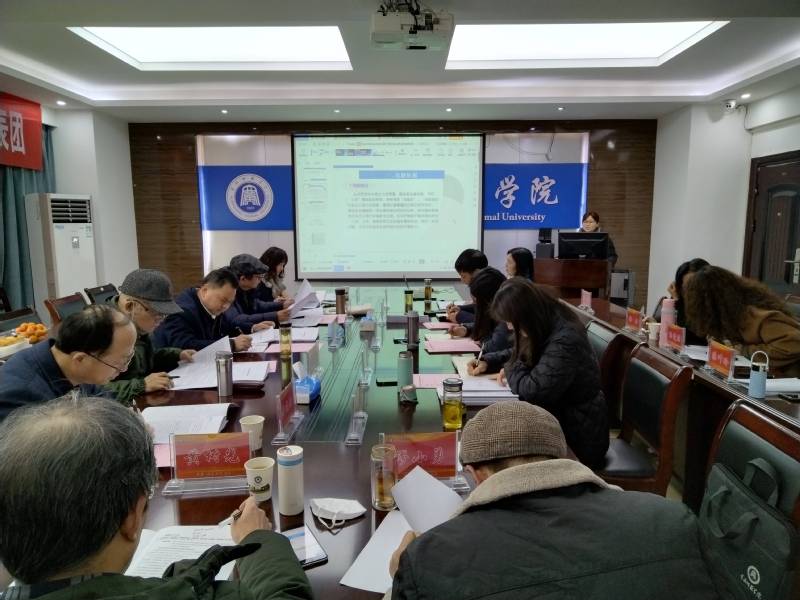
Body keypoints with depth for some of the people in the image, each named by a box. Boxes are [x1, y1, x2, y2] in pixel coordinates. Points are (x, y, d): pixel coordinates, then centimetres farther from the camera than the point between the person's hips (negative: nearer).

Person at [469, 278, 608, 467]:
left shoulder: (565, 341, -28)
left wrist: (510, 370, -12)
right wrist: (487, 362, 4)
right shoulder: (544, 329, 0)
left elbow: (533, 390, -31)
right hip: (558, 417, 8)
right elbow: (519, 354, 20)